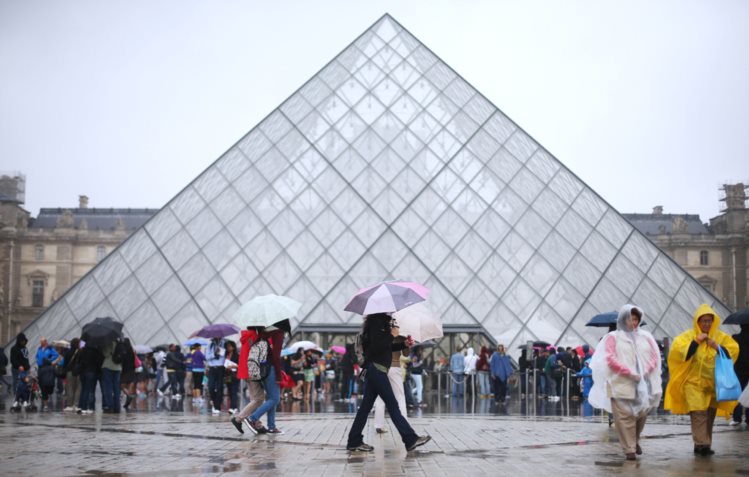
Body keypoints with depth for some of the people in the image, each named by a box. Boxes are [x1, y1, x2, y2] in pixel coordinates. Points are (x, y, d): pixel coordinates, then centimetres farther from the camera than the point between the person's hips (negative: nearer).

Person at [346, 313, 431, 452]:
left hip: (375, 369, 10)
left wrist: (404, 344, 10)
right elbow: (376, 346, -20)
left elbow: (387, 347, 22)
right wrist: (392, 335, -17)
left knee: (366, 406, 9)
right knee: (392, 405, -7)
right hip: (377, 368, -10)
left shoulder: (382, 322, 17)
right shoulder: (376, 322, -11)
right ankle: (410, 439, -6)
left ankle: (354, 442, 11)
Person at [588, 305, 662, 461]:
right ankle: (629, 449, -3)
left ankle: (635, 441, 32)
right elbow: (610, 359, -7)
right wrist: (629, 373, -15)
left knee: (641, 415, 8)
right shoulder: (613, 337, 4)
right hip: (621, 384, -3)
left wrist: (645, 371, -8)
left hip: (643, 384, 3)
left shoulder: (645, 336, 13)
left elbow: (655, 356, 9)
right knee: (625, 417, -8)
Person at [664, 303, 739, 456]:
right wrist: (696, 341, -19)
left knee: (710, 415, 7)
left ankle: (706, 444, 14)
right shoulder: (689, 335, -5)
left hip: (714, 383, 4)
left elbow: (734, 350, 3)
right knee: (699, 413, -14)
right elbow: (678, 351, -16)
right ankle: (701, 444, -15)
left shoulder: (720, 336, 7)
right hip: (694, 382, -4)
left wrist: (717, 347, -12)